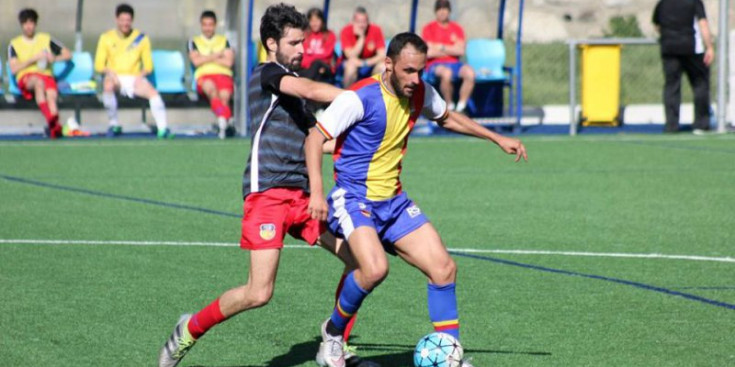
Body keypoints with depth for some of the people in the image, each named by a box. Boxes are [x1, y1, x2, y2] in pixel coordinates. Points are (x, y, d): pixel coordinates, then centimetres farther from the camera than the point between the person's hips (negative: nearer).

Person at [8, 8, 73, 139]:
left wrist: (54, 59, -1)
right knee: (38, 82, -40)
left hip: (46, 75, 2)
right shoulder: (15, 44, 15)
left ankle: (54, 128, -53)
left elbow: (67, 54, 19)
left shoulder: (46, 39, 20)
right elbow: (14, 69, 2)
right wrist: (33, 59, -5)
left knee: (52, 94, -34)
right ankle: (51, 122, -58)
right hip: (26, 78, -2)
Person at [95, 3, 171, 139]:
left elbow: (148, 65, 8)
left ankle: (162, 129, -34)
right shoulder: (106, 38, 6)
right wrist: (109, 72, -17)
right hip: (115, 78, -1)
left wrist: (141, 74, -13)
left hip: (134, 78, 1)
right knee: (108, 86, -36)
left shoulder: (141, 38, 8)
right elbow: (99, 65, 4)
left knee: (153, 92, -29)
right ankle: (114, 125, -23)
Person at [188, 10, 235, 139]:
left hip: (223, 75, 2)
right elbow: (196, 61, 1)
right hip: (204, 76, -2)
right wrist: (216, 56, 3)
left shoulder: (224, 41, 22)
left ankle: (223, 125, -44)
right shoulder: (194, 42, 21)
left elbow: (228, 62, 5)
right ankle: (222, 118, -59)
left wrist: (206, 58, 5)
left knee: (224, 95, -31)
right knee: (211, 87, -38)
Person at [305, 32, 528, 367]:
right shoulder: (360, 97, -19)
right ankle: (333, 332, -4)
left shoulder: (420, 94, 2)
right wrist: (316, 191, -27)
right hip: (354, 199, -7)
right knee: (375, 268, -30)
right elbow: (315, 137, -17)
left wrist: (497, 139, 20)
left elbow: (447, 118, 25)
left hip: (393, 201, 7)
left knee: (443, 268, -3)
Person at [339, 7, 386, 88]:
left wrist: (364, 63, -28)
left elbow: (382, 55, -14)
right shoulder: (346, 31, -16)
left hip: (370, 64, 2)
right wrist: (361, 37, -27)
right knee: (351, 65, -36)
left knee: (382, 66, -28)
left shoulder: (376, 30, -11)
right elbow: (351, 57, -23)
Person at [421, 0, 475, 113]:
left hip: (454, 64, 3)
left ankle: (460, 108, -22)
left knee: (469, 72, -30)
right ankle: (450, 106, -20)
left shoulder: (457, 29, 13)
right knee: (446, 73, -39)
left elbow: (461, 51, 0)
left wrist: (441, 47, -7)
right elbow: (429, 53, -8)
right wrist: (451, 50, 0)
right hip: (435, 65, -3)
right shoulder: (428, 29, 4)